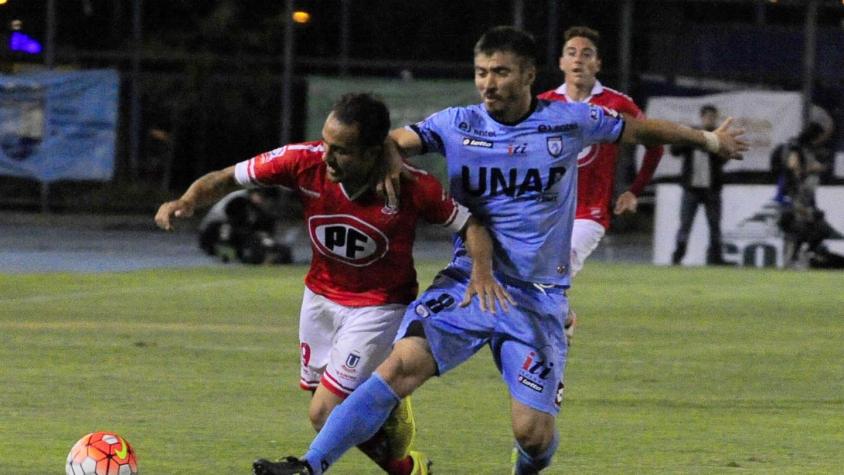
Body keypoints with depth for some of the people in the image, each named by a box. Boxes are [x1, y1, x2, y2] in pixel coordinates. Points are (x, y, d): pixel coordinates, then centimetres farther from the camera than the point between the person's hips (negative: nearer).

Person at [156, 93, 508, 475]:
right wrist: (187, 201, -30)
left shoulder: (411, 188, -26)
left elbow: (469, 224, -11)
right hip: (321, 296, 5)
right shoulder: (305, 162, -21)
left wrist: (482, 271, -30)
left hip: (378, 308, -5)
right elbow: (228, 179, -11)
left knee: (325, 415, -12)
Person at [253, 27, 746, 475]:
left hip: (538, 298, 0)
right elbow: (395, 141, -8)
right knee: (404, 363, -24)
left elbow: (638, 129, 14)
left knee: (533, 433, -7)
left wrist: (706, 139, 25)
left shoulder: (569, 121, 0)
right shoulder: (456, 124, 1)